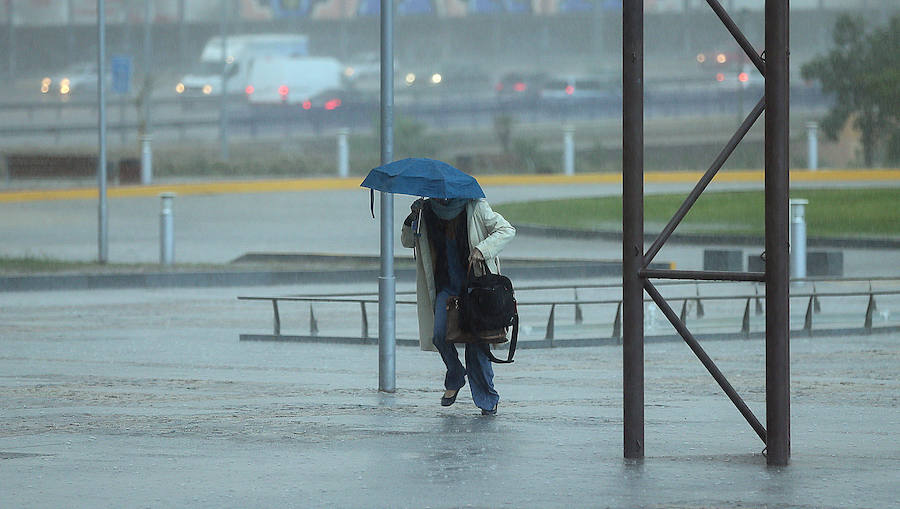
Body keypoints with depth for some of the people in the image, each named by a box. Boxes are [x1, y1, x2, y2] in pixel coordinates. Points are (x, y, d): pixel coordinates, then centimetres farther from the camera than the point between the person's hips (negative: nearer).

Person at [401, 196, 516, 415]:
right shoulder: (427, 211, 3)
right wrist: (412, 220, -10)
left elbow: (507, 230, -5)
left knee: (475, 340, -7)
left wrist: (482, 249, -20)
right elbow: (408, 242, 10)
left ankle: (488, 399, 7)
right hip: (446, 285, 3)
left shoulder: (475, 208, -7)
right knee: (440, 335, -14)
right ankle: (454, 379, 14)